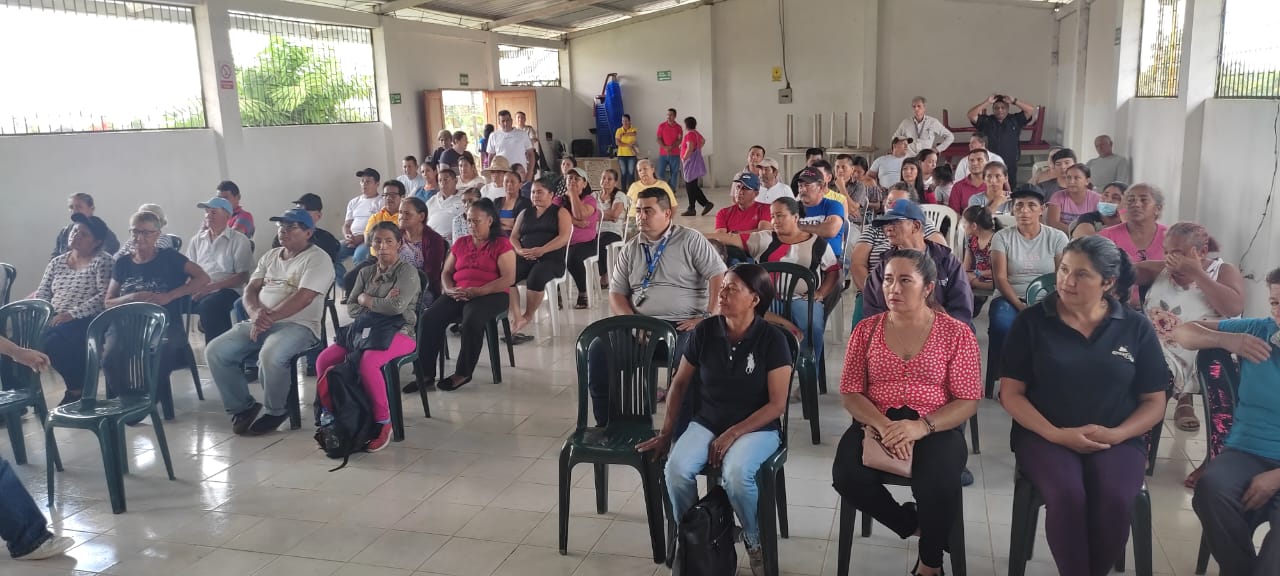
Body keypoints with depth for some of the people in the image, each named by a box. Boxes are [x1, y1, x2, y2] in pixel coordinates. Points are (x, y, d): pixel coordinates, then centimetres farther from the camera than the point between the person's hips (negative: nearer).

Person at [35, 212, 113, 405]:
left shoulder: (102, 262, -1)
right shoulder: (56, 262, 19)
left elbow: (104, 296, -13)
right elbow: (42, 293, 16)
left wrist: (72, 314, -20)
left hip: (86, 320, -6)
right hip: (54, 319, 6)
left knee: (53, 341, -31)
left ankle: (77, 389, -8)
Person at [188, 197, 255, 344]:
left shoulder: (239, 240, 5)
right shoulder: (197, 240, 22)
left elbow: (243, 277, -3)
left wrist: (211, 287, -14)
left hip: (227, 290, -4)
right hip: (198, 290, 4)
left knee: (208, 305, -36)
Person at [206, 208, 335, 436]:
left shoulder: (318, 259, -4)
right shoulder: (270, 256, 20)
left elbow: (304, 298, -16)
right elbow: (250, 290, 14)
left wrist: (270, 317, -20)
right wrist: (255, 312, -9)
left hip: (298, 325, -7)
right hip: (260, 323, 7)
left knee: (270, 355, -36)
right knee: (215, 351, -12)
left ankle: (276, 411, -9)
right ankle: (242, 407, 4)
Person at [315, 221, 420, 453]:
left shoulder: (407, 271, -3)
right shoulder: (366, 272, 16)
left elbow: (397, 306, -18)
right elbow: (351, 308, 8)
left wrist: (366, 299, -3)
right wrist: (381, 305, -9)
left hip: (399, 332, -6)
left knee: (367, 363, -35)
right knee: (324, 360, -16)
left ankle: (383, 422, -18)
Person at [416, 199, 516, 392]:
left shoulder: (501, 244, 2)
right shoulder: (460, 243, 20)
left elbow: (509, 279, -9)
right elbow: (446, 273, 18)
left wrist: (477, 291, -19)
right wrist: (450, 290, -6)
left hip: (490, 295, -5)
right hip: (458, 294, 5)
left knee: (471, 321, -36)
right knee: (428, 318, -22)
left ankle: (463, 374, -18)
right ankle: (425, 373, -16)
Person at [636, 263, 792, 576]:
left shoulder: (772, 339, -13)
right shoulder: (705, 331, -3)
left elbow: (777, 404, -11)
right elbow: (680, 382, 8)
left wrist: (733, 434, -18)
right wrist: (666, 432, 5)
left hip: (757, 428, -3)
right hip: (706, 422, 3)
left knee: (736, 475, -33)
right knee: (677, 469, -26)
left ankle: (756, 543, -2)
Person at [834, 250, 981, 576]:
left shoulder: (957, 333, 0)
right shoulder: (867, 330, 6)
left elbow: (968, 401, -4)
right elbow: (850, 393, 2)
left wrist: (922, 427, -21)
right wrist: (884, 425, -18)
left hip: (936, 429, -2)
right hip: (875, 425, 2)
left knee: (938, 485, -33)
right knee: (847, 477, -27)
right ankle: (911, 523, 4)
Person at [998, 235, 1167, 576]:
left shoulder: (1136, 328, 4)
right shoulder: (1032, 322, 0)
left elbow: (1154, 402, 7)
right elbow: (1011, 393, -2)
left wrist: (1115, 434, -11)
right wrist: (1057, 434, -15)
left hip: (1116, 439, 1)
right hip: (1044, 435, -1)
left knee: (1115, 501, -28)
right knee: (1067, 496, -31)